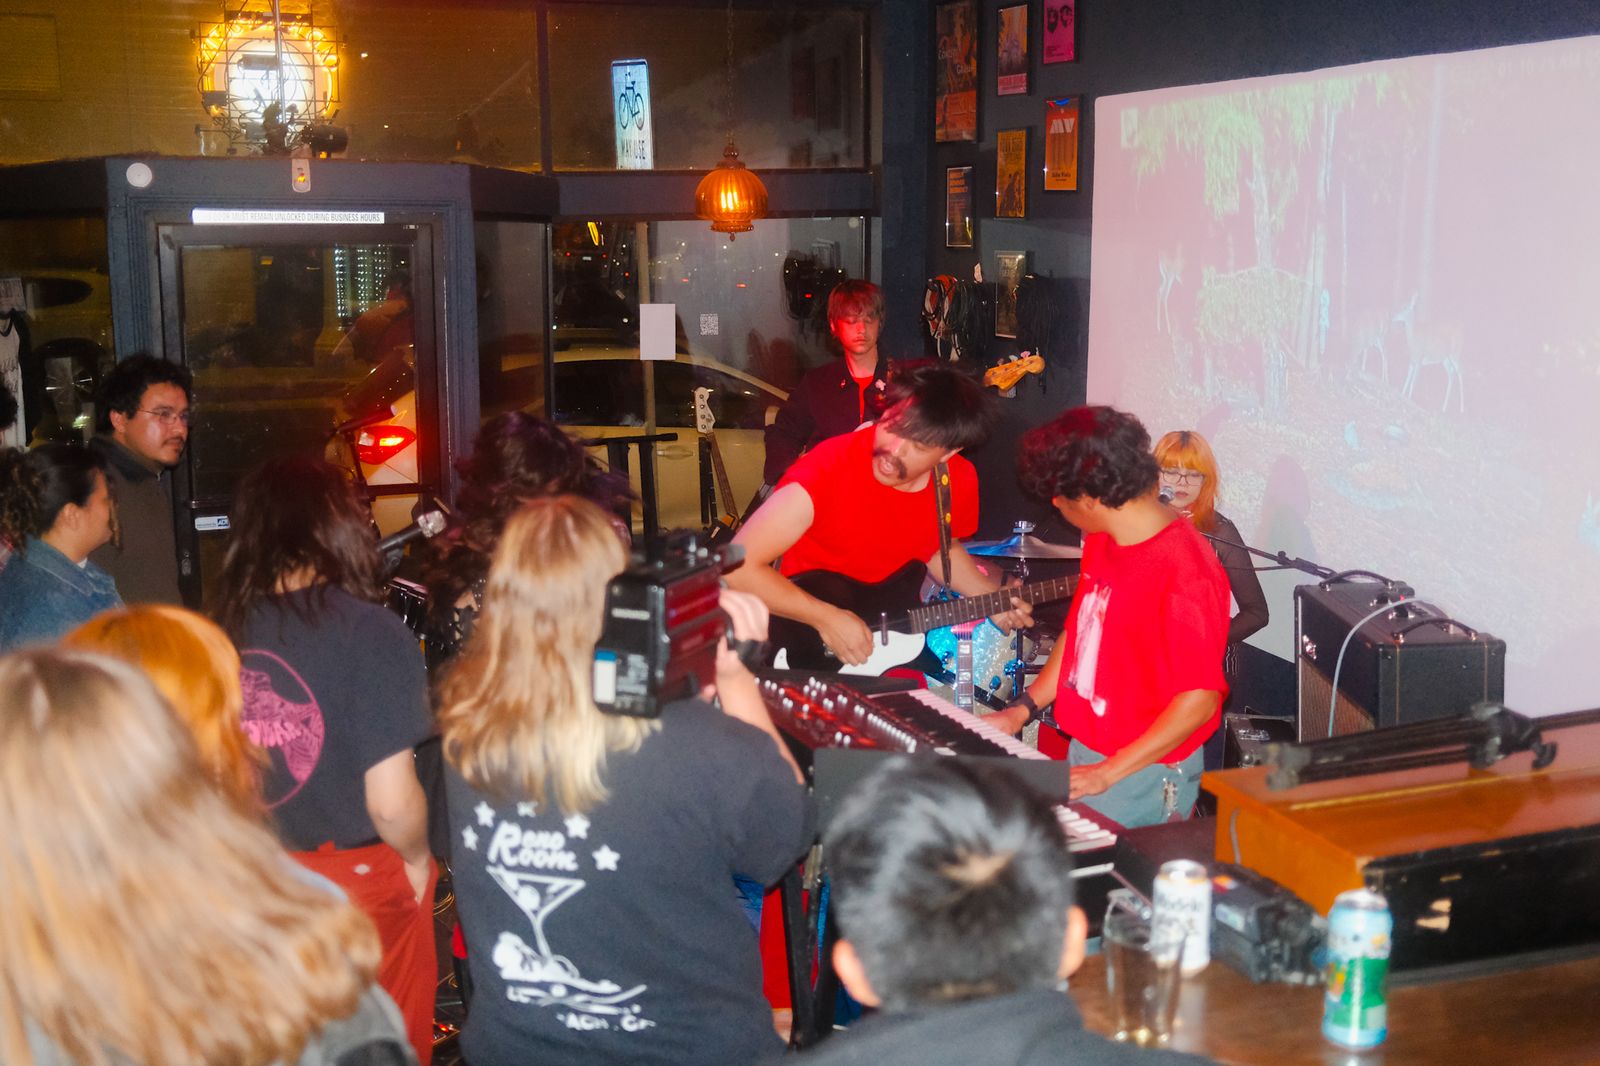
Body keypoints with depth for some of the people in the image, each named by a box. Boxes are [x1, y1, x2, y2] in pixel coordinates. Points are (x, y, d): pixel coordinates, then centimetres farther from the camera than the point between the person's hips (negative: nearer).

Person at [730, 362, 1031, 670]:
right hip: (810, 638, -6)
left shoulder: (960, 481, -9)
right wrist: (827, 617, -25)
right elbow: (738, 568, -25)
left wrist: (993, 598, -1)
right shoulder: (828, 467, -27)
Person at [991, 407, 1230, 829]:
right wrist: (1024, 708, 9)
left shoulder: (1184, 572, -24)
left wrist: (1108, 772, -22)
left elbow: (1200, 699, -23)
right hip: (1084, 756, 8)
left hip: (1142, 776, -8)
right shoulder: (1102, 541, 4)